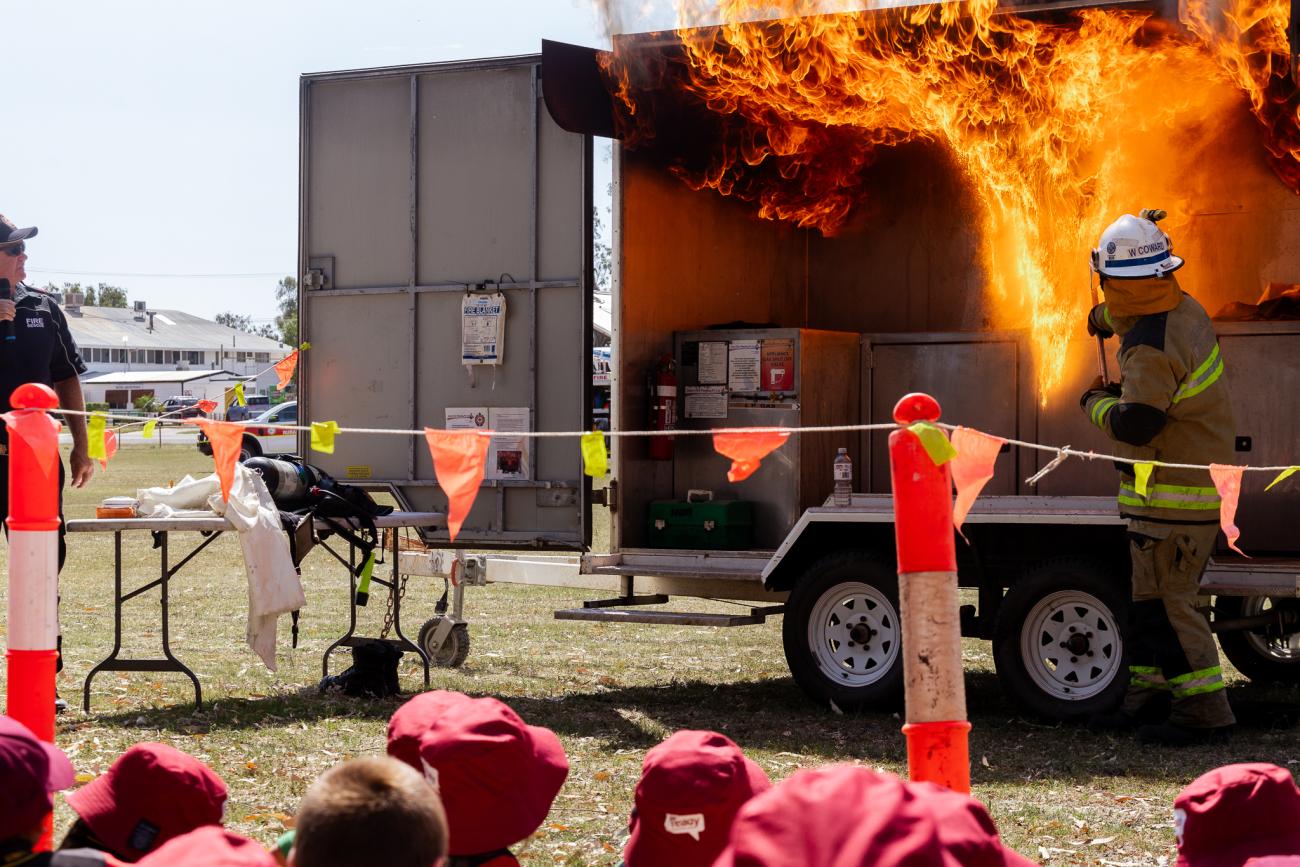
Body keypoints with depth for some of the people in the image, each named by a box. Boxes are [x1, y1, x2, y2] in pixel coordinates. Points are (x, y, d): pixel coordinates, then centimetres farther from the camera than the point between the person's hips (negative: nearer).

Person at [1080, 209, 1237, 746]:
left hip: (1172, 495, -10)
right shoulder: (1187, 312, 6)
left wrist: (1097, 404, -10)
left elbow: (1136, 423, -29)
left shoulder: (1150, 349, -24)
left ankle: (1204, 712, -3)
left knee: (1167, 602, -6)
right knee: (1151, 596, 17)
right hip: (1201, 484, 10)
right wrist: (1108, 316, 47)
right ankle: (1150, 697, 24)